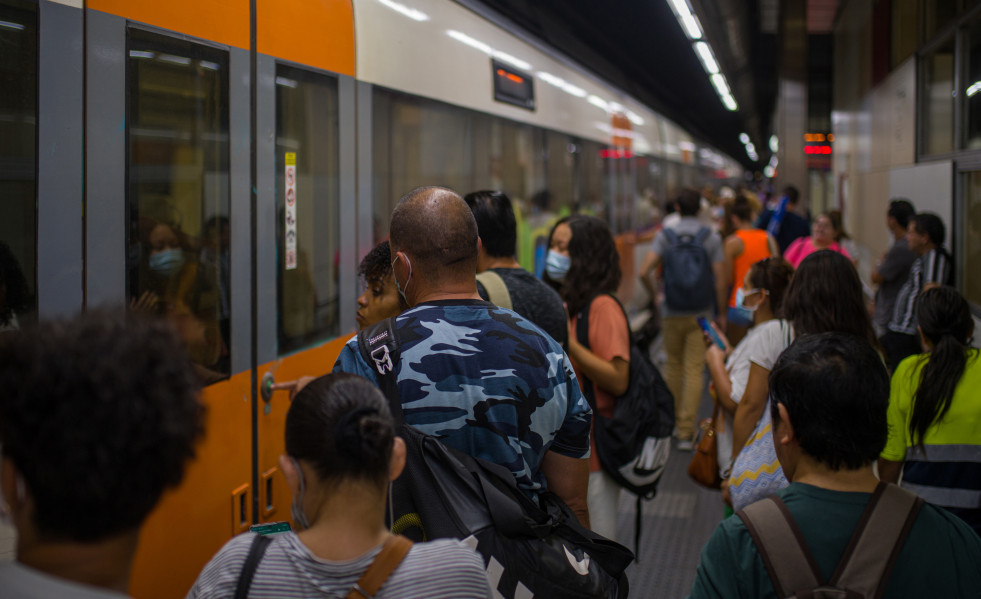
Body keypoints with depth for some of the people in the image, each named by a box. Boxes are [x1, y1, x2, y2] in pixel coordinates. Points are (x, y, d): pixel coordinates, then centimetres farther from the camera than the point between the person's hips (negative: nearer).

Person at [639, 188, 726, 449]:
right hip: (701, 315, -1)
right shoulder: (711, 239, -3)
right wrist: (721, 314, 5)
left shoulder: (665, 236, -3)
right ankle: (686, 431, -4)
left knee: (673, 366, 18)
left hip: (672, 314, 1)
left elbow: (644, 272, -11)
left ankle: (673, 420, 28)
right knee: (694, 371, 0)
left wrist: (654, 295, 7)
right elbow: (720, 281, -5)